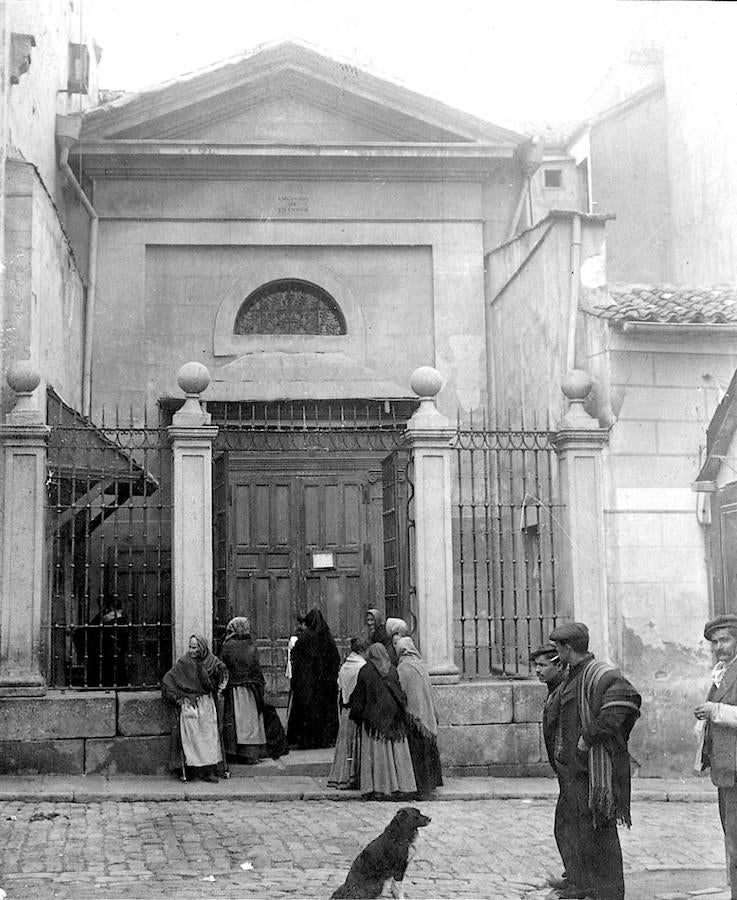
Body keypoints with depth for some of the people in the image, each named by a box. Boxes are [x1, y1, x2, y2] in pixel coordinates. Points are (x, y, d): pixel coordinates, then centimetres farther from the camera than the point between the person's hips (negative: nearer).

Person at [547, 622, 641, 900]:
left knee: (597, 828, -4)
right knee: (569, 822, 17)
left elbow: (624, 700, -34)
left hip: (594, 764, -10)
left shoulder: (598, 673, -18)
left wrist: (589, 737, -29)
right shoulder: (572, 677, 14)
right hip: (572, 766, 10)